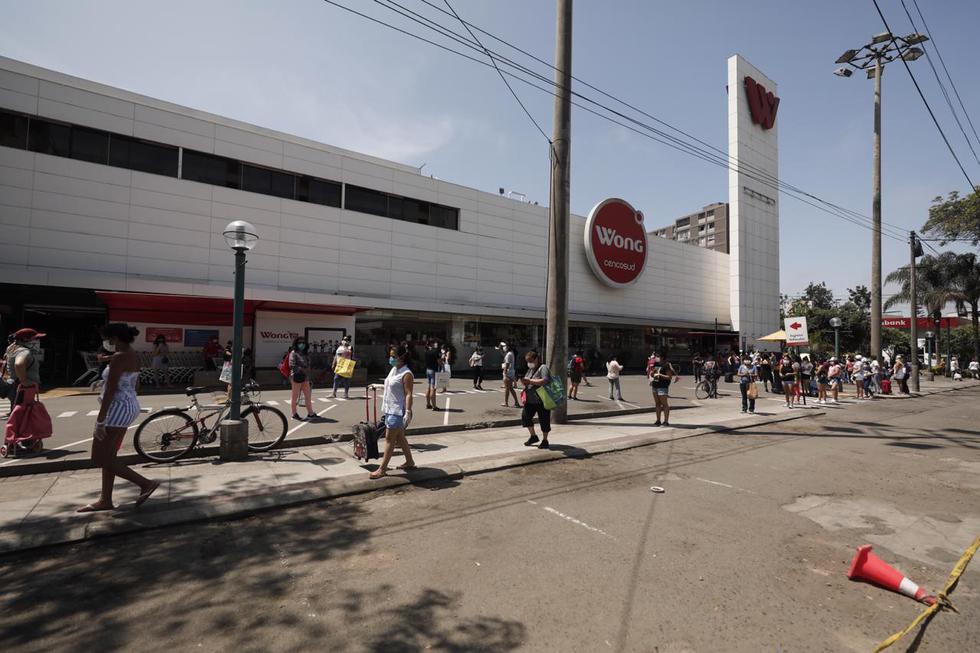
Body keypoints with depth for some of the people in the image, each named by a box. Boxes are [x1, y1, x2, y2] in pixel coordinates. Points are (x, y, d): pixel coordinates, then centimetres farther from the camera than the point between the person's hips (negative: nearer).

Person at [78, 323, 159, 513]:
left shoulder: (119, 358, -19)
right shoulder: (134, 356, 10)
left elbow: (110, 391, -21)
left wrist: (100, 420, -19)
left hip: (117, 408, -10)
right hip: (130, 407, 10)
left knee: (99, 458, -1)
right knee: (108, 456, 17)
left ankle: (146, 483, -4)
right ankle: (105, 500, 25)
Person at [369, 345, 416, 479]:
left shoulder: (406, 374, -17)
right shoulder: (393, 370, 10)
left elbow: (408, 394, -21)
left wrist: (408, 412, -26)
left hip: (397, 411, -9)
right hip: (390, 409, 9)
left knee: (389, 439, -3)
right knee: (399, 437, 17)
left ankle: (382, 469, 5)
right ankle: (410, 462, 30)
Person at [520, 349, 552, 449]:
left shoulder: (543, 368, -11)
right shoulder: (530, 369, 14)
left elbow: (545, 381, -27)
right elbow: (527, 382, 19)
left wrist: (530, 381, -25)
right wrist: (523, 381, -5)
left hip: (542, 400, -8)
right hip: (530, 400, 8)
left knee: (544, 420, 2)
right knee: (525, 416, 2)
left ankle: (545, 441, 18)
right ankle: (533, 436, 20)